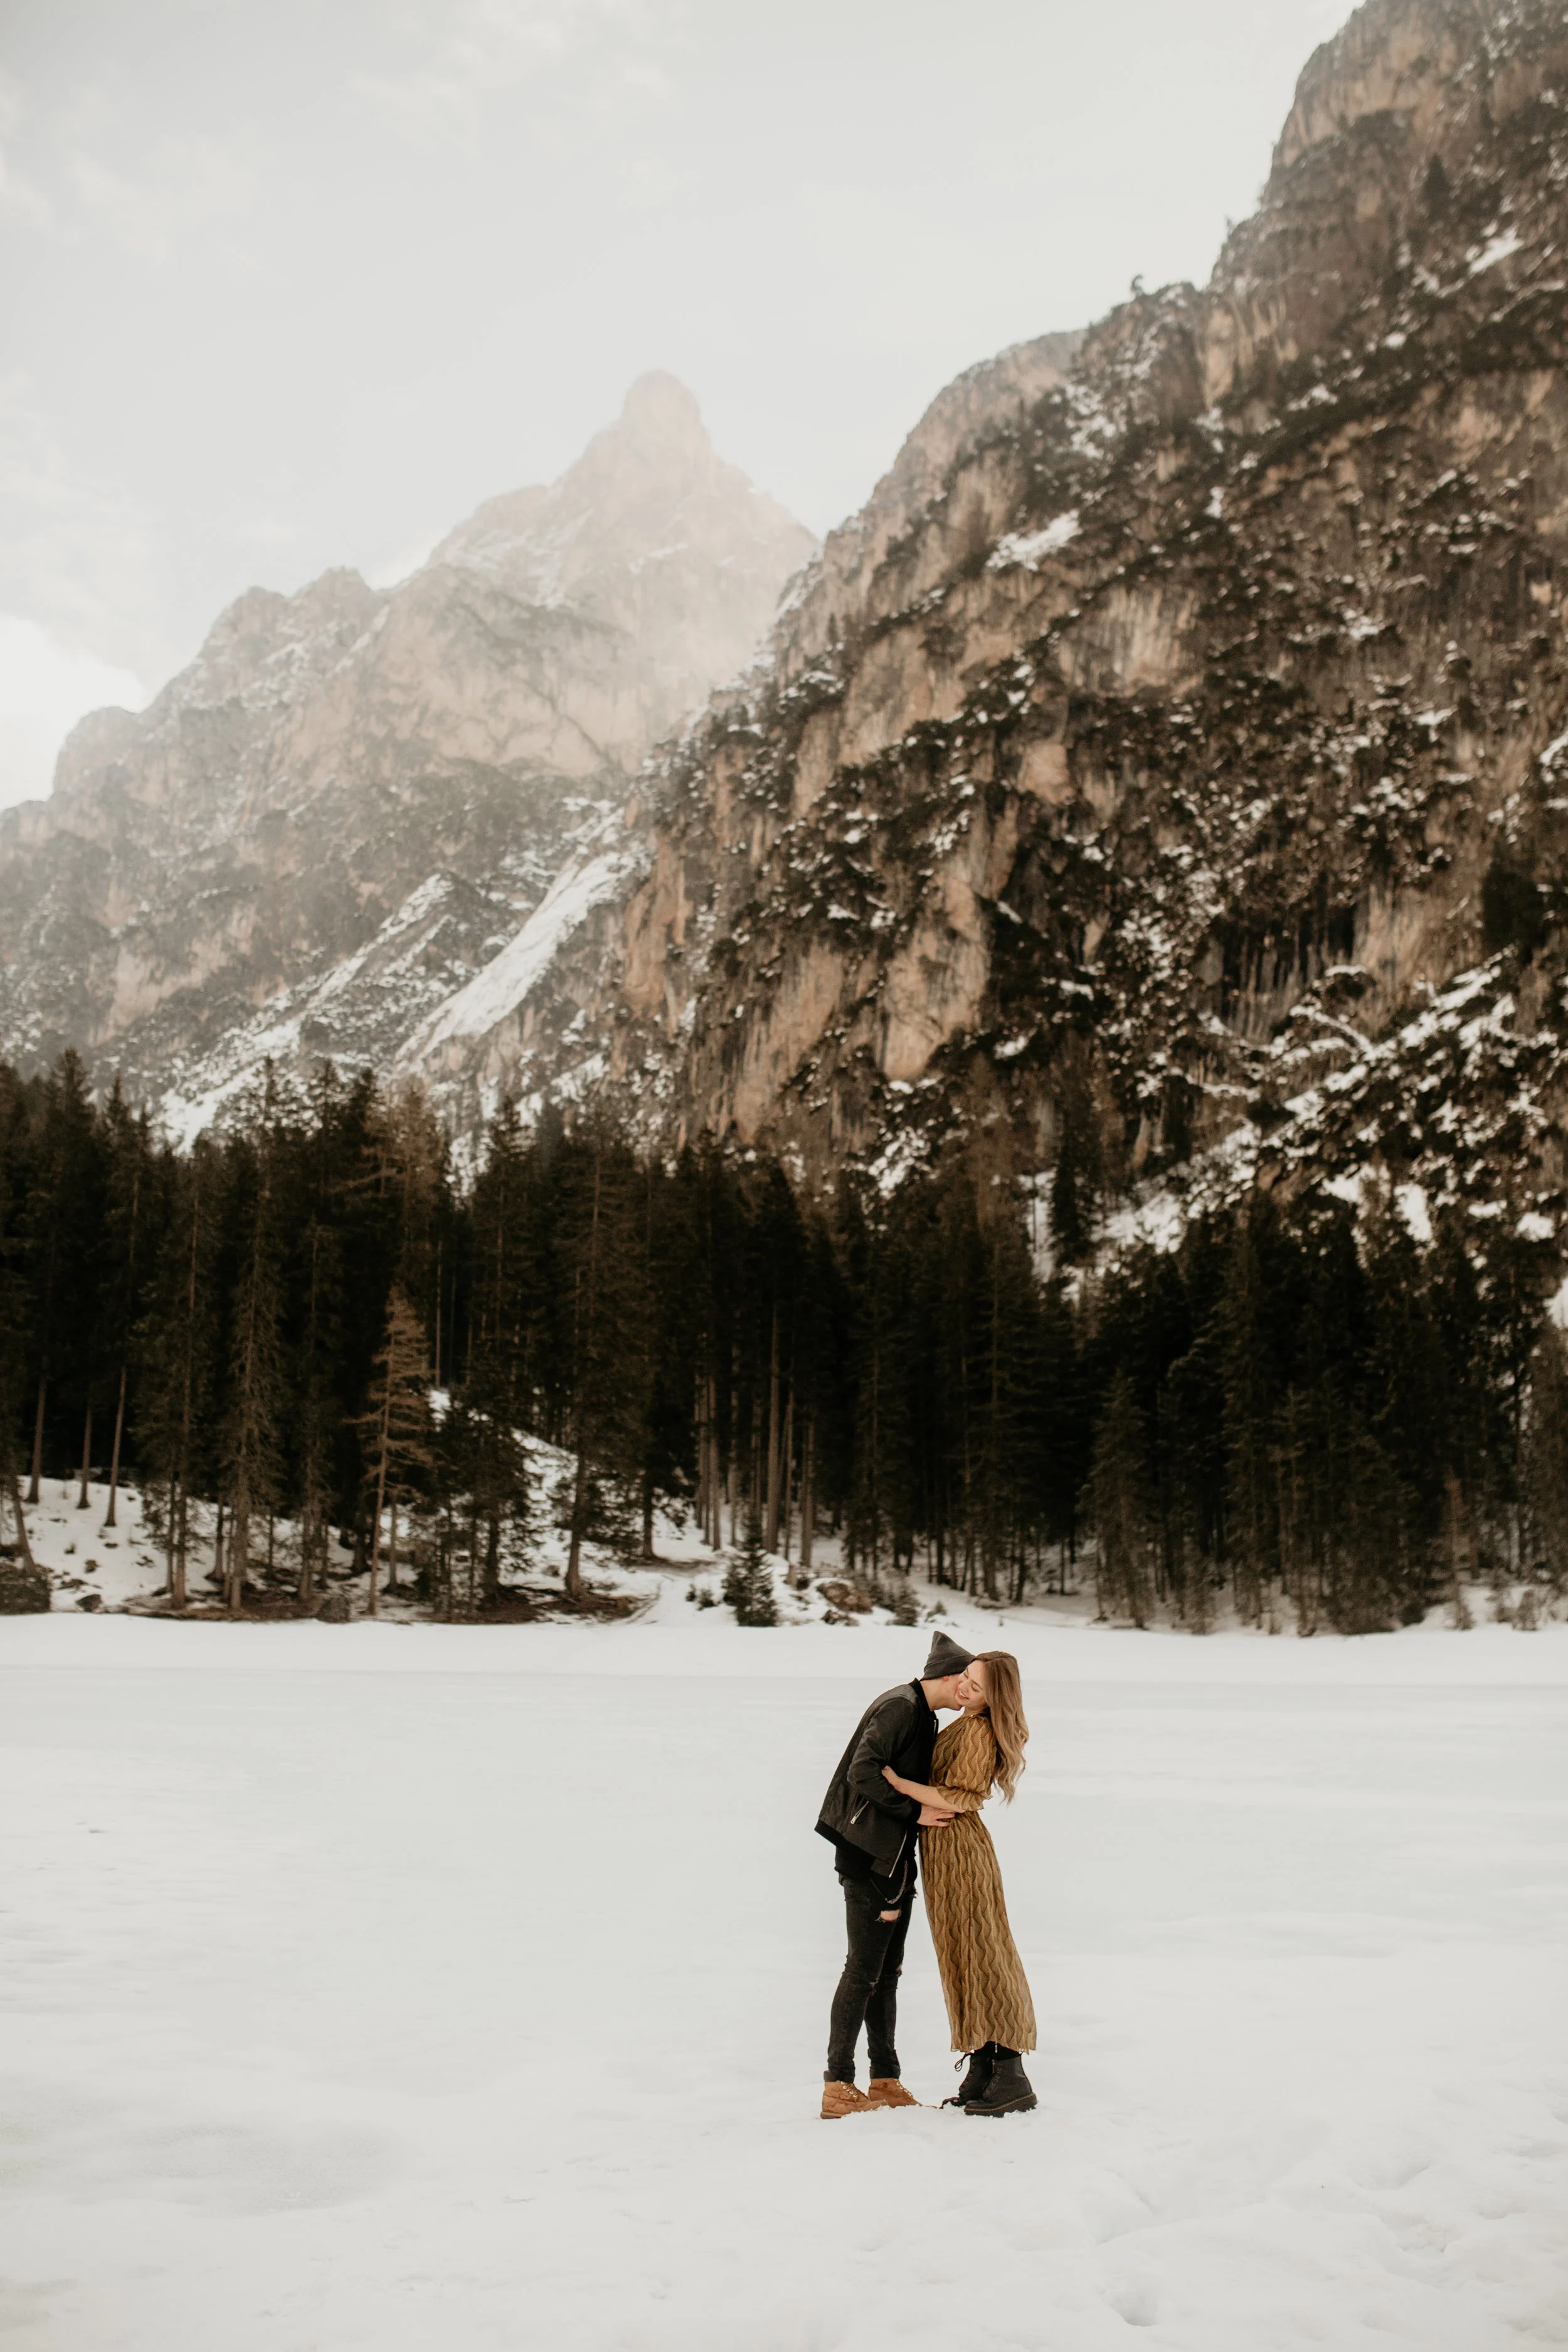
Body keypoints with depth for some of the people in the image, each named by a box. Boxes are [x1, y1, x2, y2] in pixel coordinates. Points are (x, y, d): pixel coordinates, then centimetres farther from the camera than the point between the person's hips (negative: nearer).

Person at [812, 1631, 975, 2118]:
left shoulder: (926, 1718, 16)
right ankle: (838, 2086, 0)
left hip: (896, 1859, 10)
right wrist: (915, 1811, -20)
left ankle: (885, 2079, 20)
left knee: (887, 1970, 13)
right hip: (867, 1858, -10)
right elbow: (863, 1771, -24)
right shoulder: (900, 1708, -15)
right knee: (864, 1969, -6)